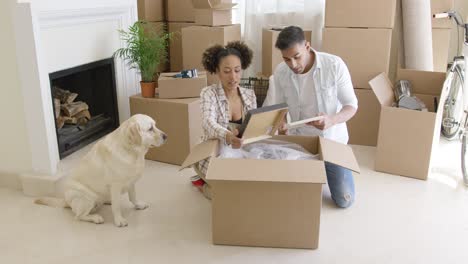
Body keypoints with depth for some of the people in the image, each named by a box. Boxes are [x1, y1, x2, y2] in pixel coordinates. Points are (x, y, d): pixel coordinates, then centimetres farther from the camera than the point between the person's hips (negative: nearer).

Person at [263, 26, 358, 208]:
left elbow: (351, 105, -16)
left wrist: (332, 120, -38)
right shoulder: (280, 72, -13)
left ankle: (326, 167, 31)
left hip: (332, 140, -2)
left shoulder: (335, 65, -21)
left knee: (344, 200, 1)